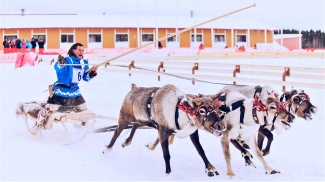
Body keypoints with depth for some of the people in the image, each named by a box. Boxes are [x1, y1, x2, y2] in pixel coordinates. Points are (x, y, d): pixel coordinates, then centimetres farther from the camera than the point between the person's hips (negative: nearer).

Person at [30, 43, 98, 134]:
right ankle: (36, 127, -3)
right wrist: (60, 63, -53)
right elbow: (57, 68, -32)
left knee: (83, 109, 19)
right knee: (49, 108, -14)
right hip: (61, 91, -7)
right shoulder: (67, 61, -15)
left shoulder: (84, 63, 5)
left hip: (75, 92, 7)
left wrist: (92, 72, -7)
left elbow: (86, 78, 11)